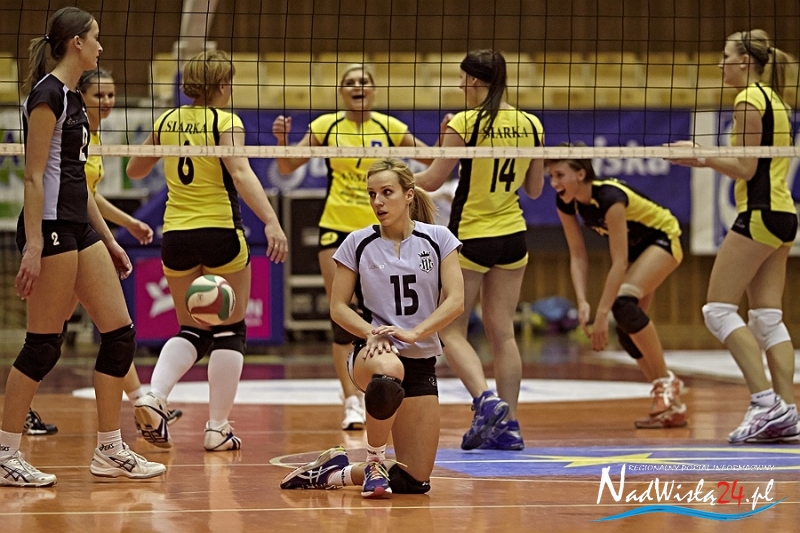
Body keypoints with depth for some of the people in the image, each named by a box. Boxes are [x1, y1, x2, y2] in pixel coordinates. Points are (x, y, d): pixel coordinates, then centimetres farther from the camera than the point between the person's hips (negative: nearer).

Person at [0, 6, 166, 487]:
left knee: (120, 332, 6)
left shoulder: (73, 98, 17)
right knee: (44, 344, -6)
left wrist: (109, 240, 22)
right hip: (50, 227, -10)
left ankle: (110, 450, 12)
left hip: (78, 228, 10)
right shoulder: (48, 94, -11)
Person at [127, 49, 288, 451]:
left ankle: (154, 395, -10)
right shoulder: (225, 122, -7)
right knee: (229, 331, 8)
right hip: (220, 233, -5)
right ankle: (217, 428, 4)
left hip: (176, 236, 5)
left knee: (191, 331, 16)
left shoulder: (166, 121, 8)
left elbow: (135, 170, 21)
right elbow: (241, 173, -22)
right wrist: (271, 221, -30)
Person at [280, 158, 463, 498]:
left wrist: (412, 333, -22)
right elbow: (338, 307, 2)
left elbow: (455, 301, -7)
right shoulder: (358, 243, 1)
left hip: (421, 362, 2)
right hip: (372, 354, -2)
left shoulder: (437, 239, 1)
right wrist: (372, 333, -17)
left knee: (414, 482, -2)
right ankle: (373, 464, -21)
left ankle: (335, 472, 26)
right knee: (389, 369, -44)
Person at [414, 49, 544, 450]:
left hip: (470, 237, -5)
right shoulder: (530, 125, 1)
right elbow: (534, 189, 9)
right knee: (502, 332, 10)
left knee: (451, 329, 5)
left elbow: (432, 181, -8)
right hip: (512, 237, 5)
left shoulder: (464, 123, -13)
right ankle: (508, 424, 8)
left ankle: (485, 399, -16)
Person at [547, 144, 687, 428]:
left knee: (622, 301, -30)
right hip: (635, 246, 8)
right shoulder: (566, 203, -14)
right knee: (627, 331, 0)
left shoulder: (609, 197, -36)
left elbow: (619, 262, -35)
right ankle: (671, 406, 10)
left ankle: (666, 382, -20)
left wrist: (602, 314, -37)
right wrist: (582, 303, -23)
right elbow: (578, 256, -9)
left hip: (663, 238, -8)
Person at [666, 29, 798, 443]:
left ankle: (766, 402, -13)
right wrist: (705, 161, 17)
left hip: (759, 215, -10)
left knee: (718, 309, -6)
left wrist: (701, 155, -6)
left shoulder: (749, 99, -11)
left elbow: (746, 168, -16)